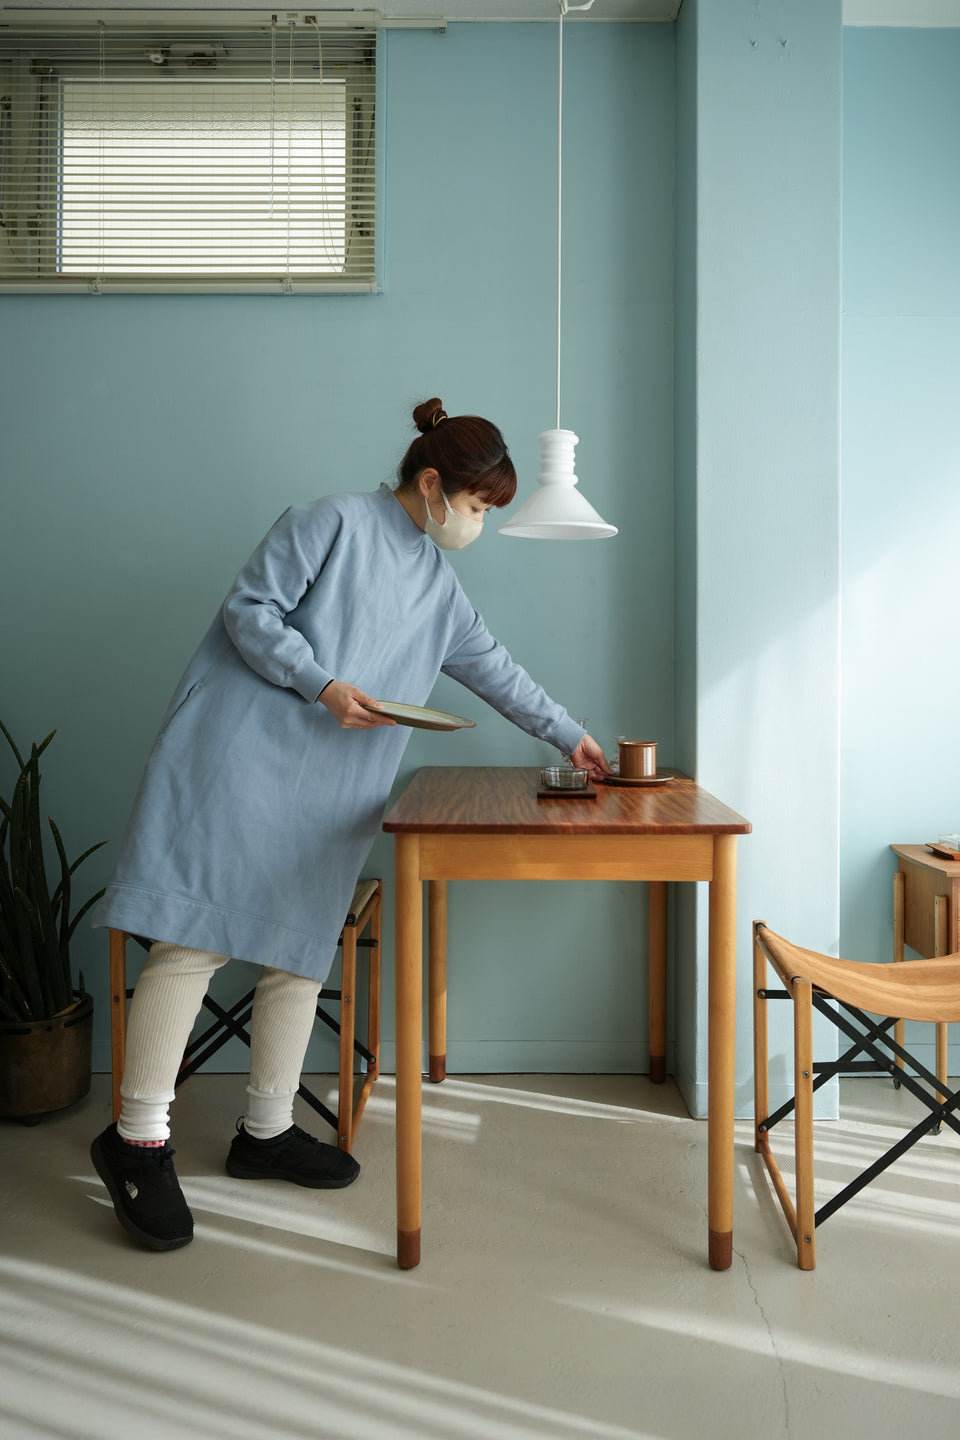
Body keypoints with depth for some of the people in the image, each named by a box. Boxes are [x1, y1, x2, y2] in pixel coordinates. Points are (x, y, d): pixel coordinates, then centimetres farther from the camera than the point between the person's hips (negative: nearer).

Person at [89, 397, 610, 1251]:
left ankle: (267, 1131, 19)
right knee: (196, 937, -9)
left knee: (302, 949, 6)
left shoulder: (438, 584, 19)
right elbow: (250, 607, -7)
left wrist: (568, 735, 26)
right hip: (245, 754, -7)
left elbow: (493, 668, 25)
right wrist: (322, 684, -16)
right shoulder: (335, 522, -3)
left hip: (331, 790, 8)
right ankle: (139, 1140, 1)